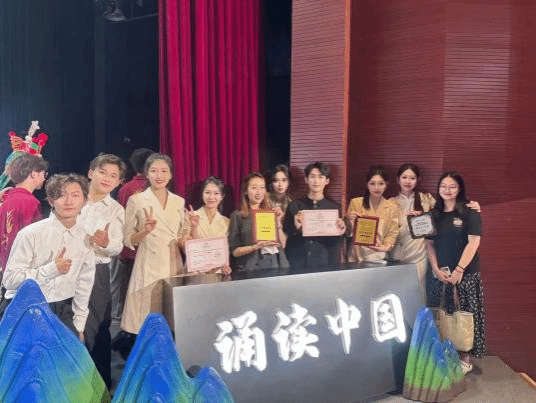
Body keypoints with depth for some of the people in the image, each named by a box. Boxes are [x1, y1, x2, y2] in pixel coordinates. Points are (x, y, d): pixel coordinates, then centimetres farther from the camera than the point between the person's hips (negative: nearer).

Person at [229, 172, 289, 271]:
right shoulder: (238, 216, 4)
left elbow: (282, 245, 10)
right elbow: (235, 251, 0)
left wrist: (278, 221, 1)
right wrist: (255, 247, -14)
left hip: (276, 266, 4)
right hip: (251, 269, -3)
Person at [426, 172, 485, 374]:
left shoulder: (470, 213, -4)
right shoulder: (434, 214, 9)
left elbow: (473, 243, -11)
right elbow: (430, 244, 8)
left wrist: (459, 269, -17)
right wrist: (436, 269, -5)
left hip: (466, 274, -4)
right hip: (440, 275, 4)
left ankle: (464, 358, 13)